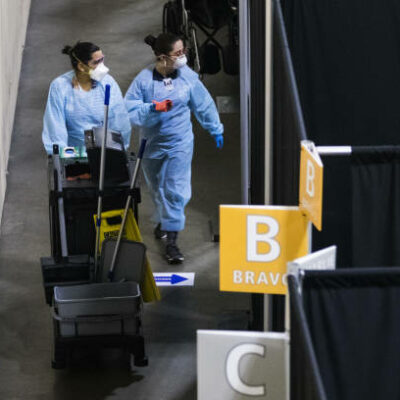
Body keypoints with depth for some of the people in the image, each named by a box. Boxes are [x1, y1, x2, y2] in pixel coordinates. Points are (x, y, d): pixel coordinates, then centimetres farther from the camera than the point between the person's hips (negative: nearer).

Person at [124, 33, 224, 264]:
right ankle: (163, 220, 47)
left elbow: (204, 105, 6)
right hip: (152, 144, 1)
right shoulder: (144, 80, -13)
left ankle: (172, 241, -6)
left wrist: (216, 130, 17)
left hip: (180, 143, -1)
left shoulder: (188, 77, -8)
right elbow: (130, 110, -16)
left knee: (175, 190, -9)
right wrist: (154, 108, -31)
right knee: (157, 189, 19)